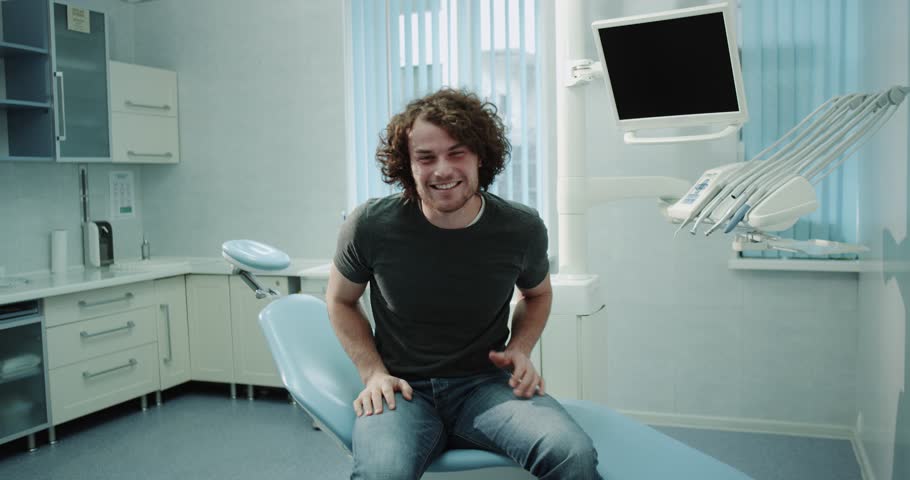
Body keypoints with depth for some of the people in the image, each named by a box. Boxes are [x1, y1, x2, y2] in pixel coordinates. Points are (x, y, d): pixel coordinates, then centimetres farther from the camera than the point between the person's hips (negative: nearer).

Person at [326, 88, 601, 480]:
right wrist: (374, 373, -3)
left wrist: (521, 350, 0)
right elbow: (340, 301, 10)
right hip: (404, 390, -1)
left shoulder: (522, 229, -4)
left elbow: (538, 294, 18)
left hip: (486, 385, 2)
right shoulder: (370, 226, -9)